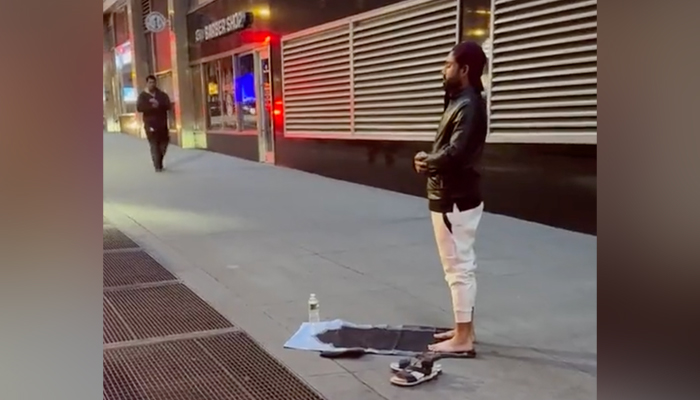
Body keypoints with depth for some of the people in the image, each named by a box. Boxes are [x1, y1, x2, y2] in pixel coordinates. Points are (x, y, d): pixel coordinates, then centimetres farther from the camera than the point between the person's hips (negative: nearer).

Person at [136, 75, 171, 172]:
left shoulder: (162, 95, 8)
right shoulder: (142, 96, 2)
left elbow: (168, 105, -5)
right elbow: (139, 107, -13)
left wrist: (158, 104, -23)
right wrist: (151, 106, -23)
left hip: (162, 124, 3)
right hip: (150, 124, -3)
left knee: (164, 144, 7)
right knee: (154, 145, -6)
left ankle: (159, 163, 28)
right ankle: (157, 166, -3)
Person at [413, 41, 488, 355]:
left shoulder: (468, 106, -17)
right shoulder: (460, 103, 15)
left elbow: (455, 153, -28)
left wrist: (426, 161, -10)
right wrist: (430, 159, 0)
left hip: (455, 201, -10)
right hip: (453, 198, 10)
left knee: (458, 268, -4)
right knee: (461, 267, 16)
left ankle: (463, 339, 3)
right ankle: (463, 329, 26)